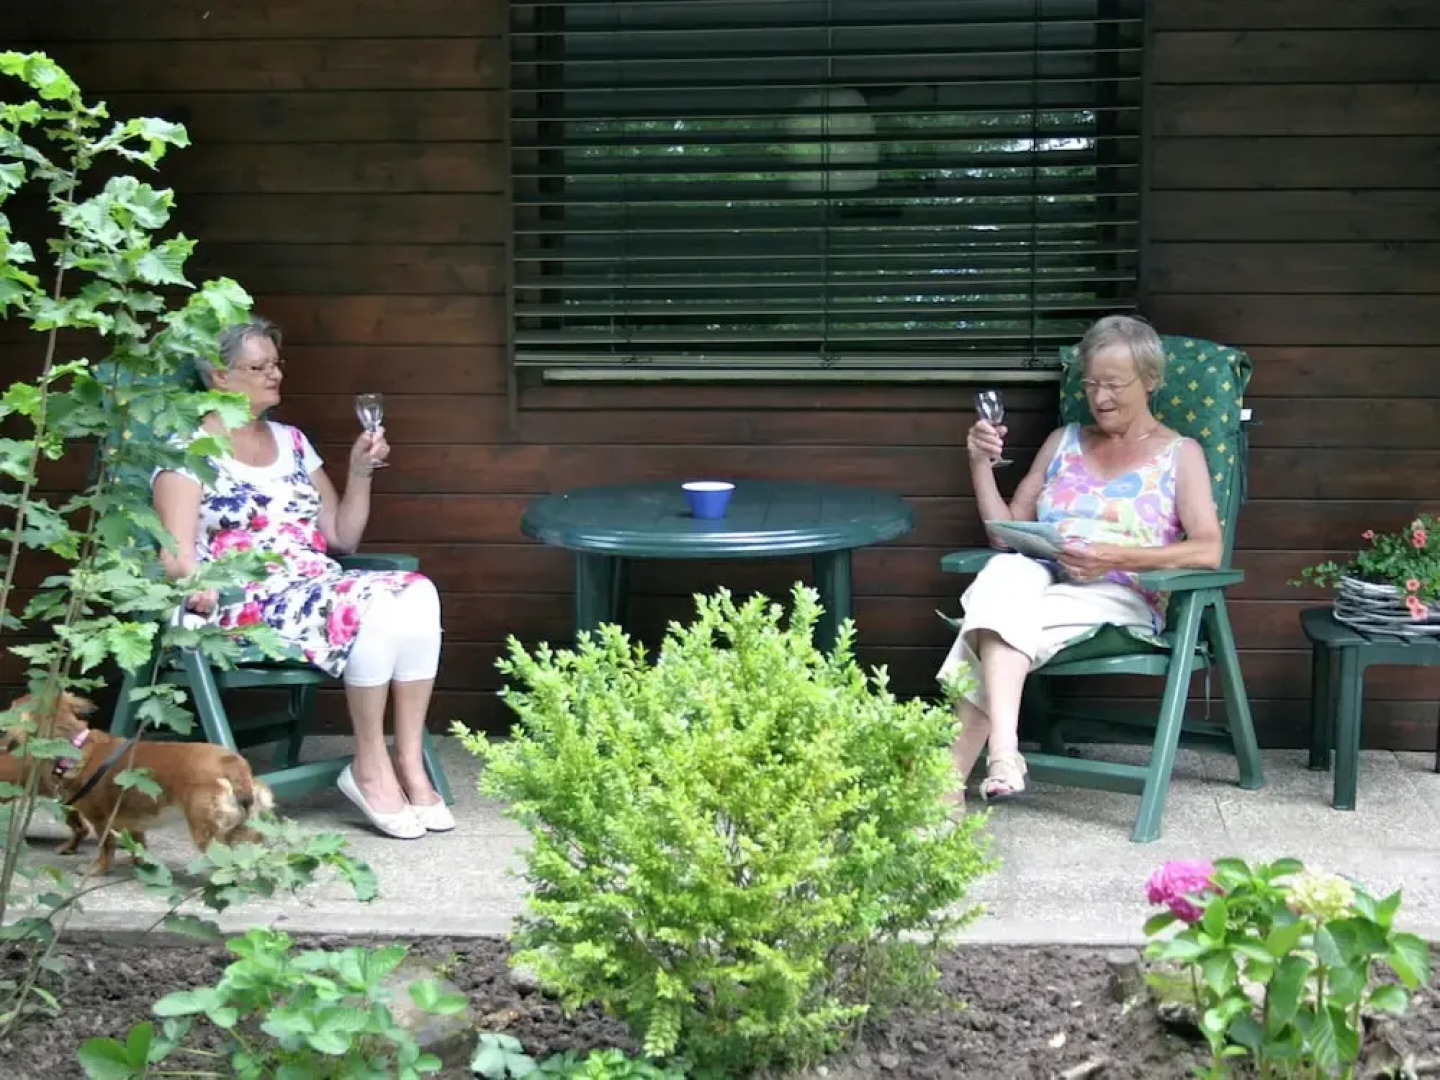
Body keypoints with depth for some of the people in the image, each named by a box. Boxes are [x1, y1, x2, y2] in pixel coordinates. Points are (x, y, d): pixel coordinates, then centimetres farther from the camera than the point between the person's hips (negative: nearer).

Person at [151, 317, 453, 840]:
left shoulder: (291, 441, 21)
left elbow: (342, 538, 20)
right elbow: (177, 556, -7)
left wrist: (360, 472, 7)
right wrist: (203, 587, -25)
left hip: (320, 588, 6)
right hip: (243, 603, -6)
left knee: (416, 593, -26)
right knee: (372, 604, -33)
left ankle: (409, 762, -24)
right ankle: (370, 766, -20)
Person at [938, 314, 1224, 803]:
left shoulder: (1179, 454, 11)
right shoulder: (1064, 442, 24)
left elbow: (1208, 551, -4)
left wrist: (1118, 557, -18)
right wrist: (981, 464, 6)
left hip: (1120, 599, -3)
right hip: (1039, 580, 3)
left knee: (994, 619, -35)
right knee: (1004, 571, -37)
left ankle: (948, 787, -41)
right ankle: (1002, 749, -52)